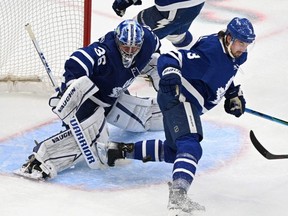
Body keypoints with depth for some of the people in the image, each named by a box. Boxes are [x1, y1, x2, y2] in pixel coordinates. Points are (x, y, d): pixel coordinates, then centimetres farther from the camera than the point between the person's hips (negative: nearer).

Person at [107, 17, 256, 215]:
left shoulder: (236, 55, 4)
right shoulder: (209, 52, -25)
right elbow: (169, 59, -28)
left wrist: (235, 95, 11)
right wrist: (170, 76, -47)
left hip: (190, 103, 11)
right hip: (179, 97, -11)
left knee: (173, 151, 24)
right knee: (190, 146, -30)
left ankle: (124, 149, 34)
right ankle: (178, 195, -48)